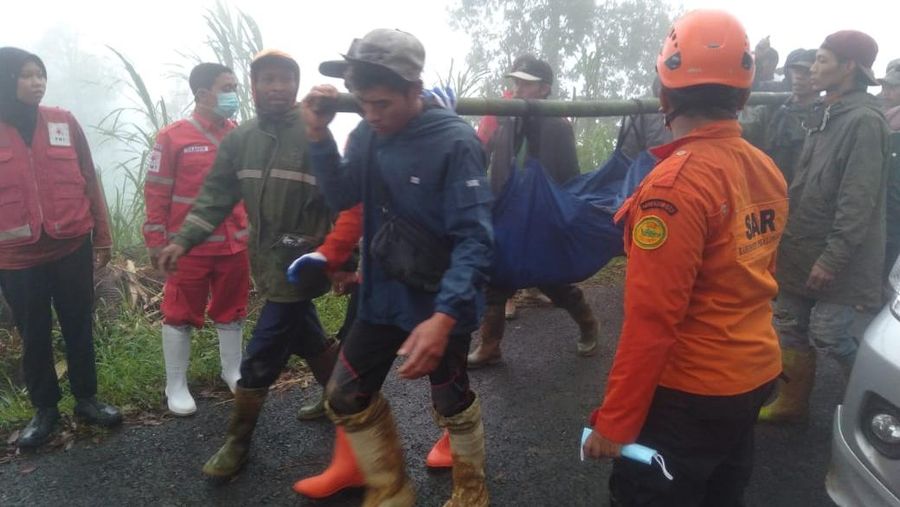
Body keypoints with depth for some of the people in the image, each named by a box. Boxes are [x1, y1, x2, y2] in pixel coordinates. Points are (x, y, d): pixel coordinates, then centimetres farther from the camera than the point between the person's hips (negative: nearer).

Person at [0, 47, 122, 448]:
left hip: (73, 248, 1)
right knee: (33, 336, 11)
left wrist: (102, 237, 5)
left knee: (79, 327, 11)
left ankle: (87, 399, 26)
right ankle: (44, 408, 27)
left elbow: (89, 182, 5)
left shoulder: (64, 123, 2)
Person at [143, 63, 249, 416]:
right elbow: (156, 192, -5)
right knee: (181, 315, 8)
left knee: (232, 310, 17)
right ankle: (176, 386, 23)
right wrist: (156, 241, -5)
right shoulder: (174, 136, -8)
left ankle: (232, 371, 35)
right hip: (189, 247, -4)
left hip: (235, 244, 4)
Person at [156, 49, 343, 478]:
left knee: (260, 357, -2)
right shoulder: (240, 138, 6)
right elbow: (216, 194, 6)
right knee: (306, 337, 21)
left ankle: (237, 442, 16)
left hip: (298, 261, -6)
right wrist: (183, 240, -4)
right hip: (267, 260, 6)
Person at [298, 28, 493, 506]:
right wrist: (319, 135, -14)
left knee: (451, 403, 14)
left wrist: (445, 315, -38)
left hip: (440, 303, -5)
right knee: (347, 398, 11)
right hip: (383, 296, 6)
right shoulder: (368, 134, -3)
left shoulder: (455, 142, -21)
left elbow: (474, 239, -25)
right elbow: (341, 197, 1)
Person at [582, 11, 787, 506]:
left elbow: (651, 318, -25)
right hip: (755, 374, 8)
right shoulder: (768, 170, 0)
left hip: (691, 391, -8)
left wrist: (614, 420, -17)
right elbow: (757, 275, 10)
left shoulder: (676, 183, -23)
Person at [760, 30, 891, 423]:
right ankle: (793, 402, 28)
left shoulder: (864, 120, -16)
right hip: (803, 247, 8)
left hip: (837, 256, -8)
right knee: (790, 327, 13)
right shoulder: (825, 114, 12)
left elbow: (858, 200, -21)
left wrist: (832, 257, -22)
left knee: (827, 333, -4)